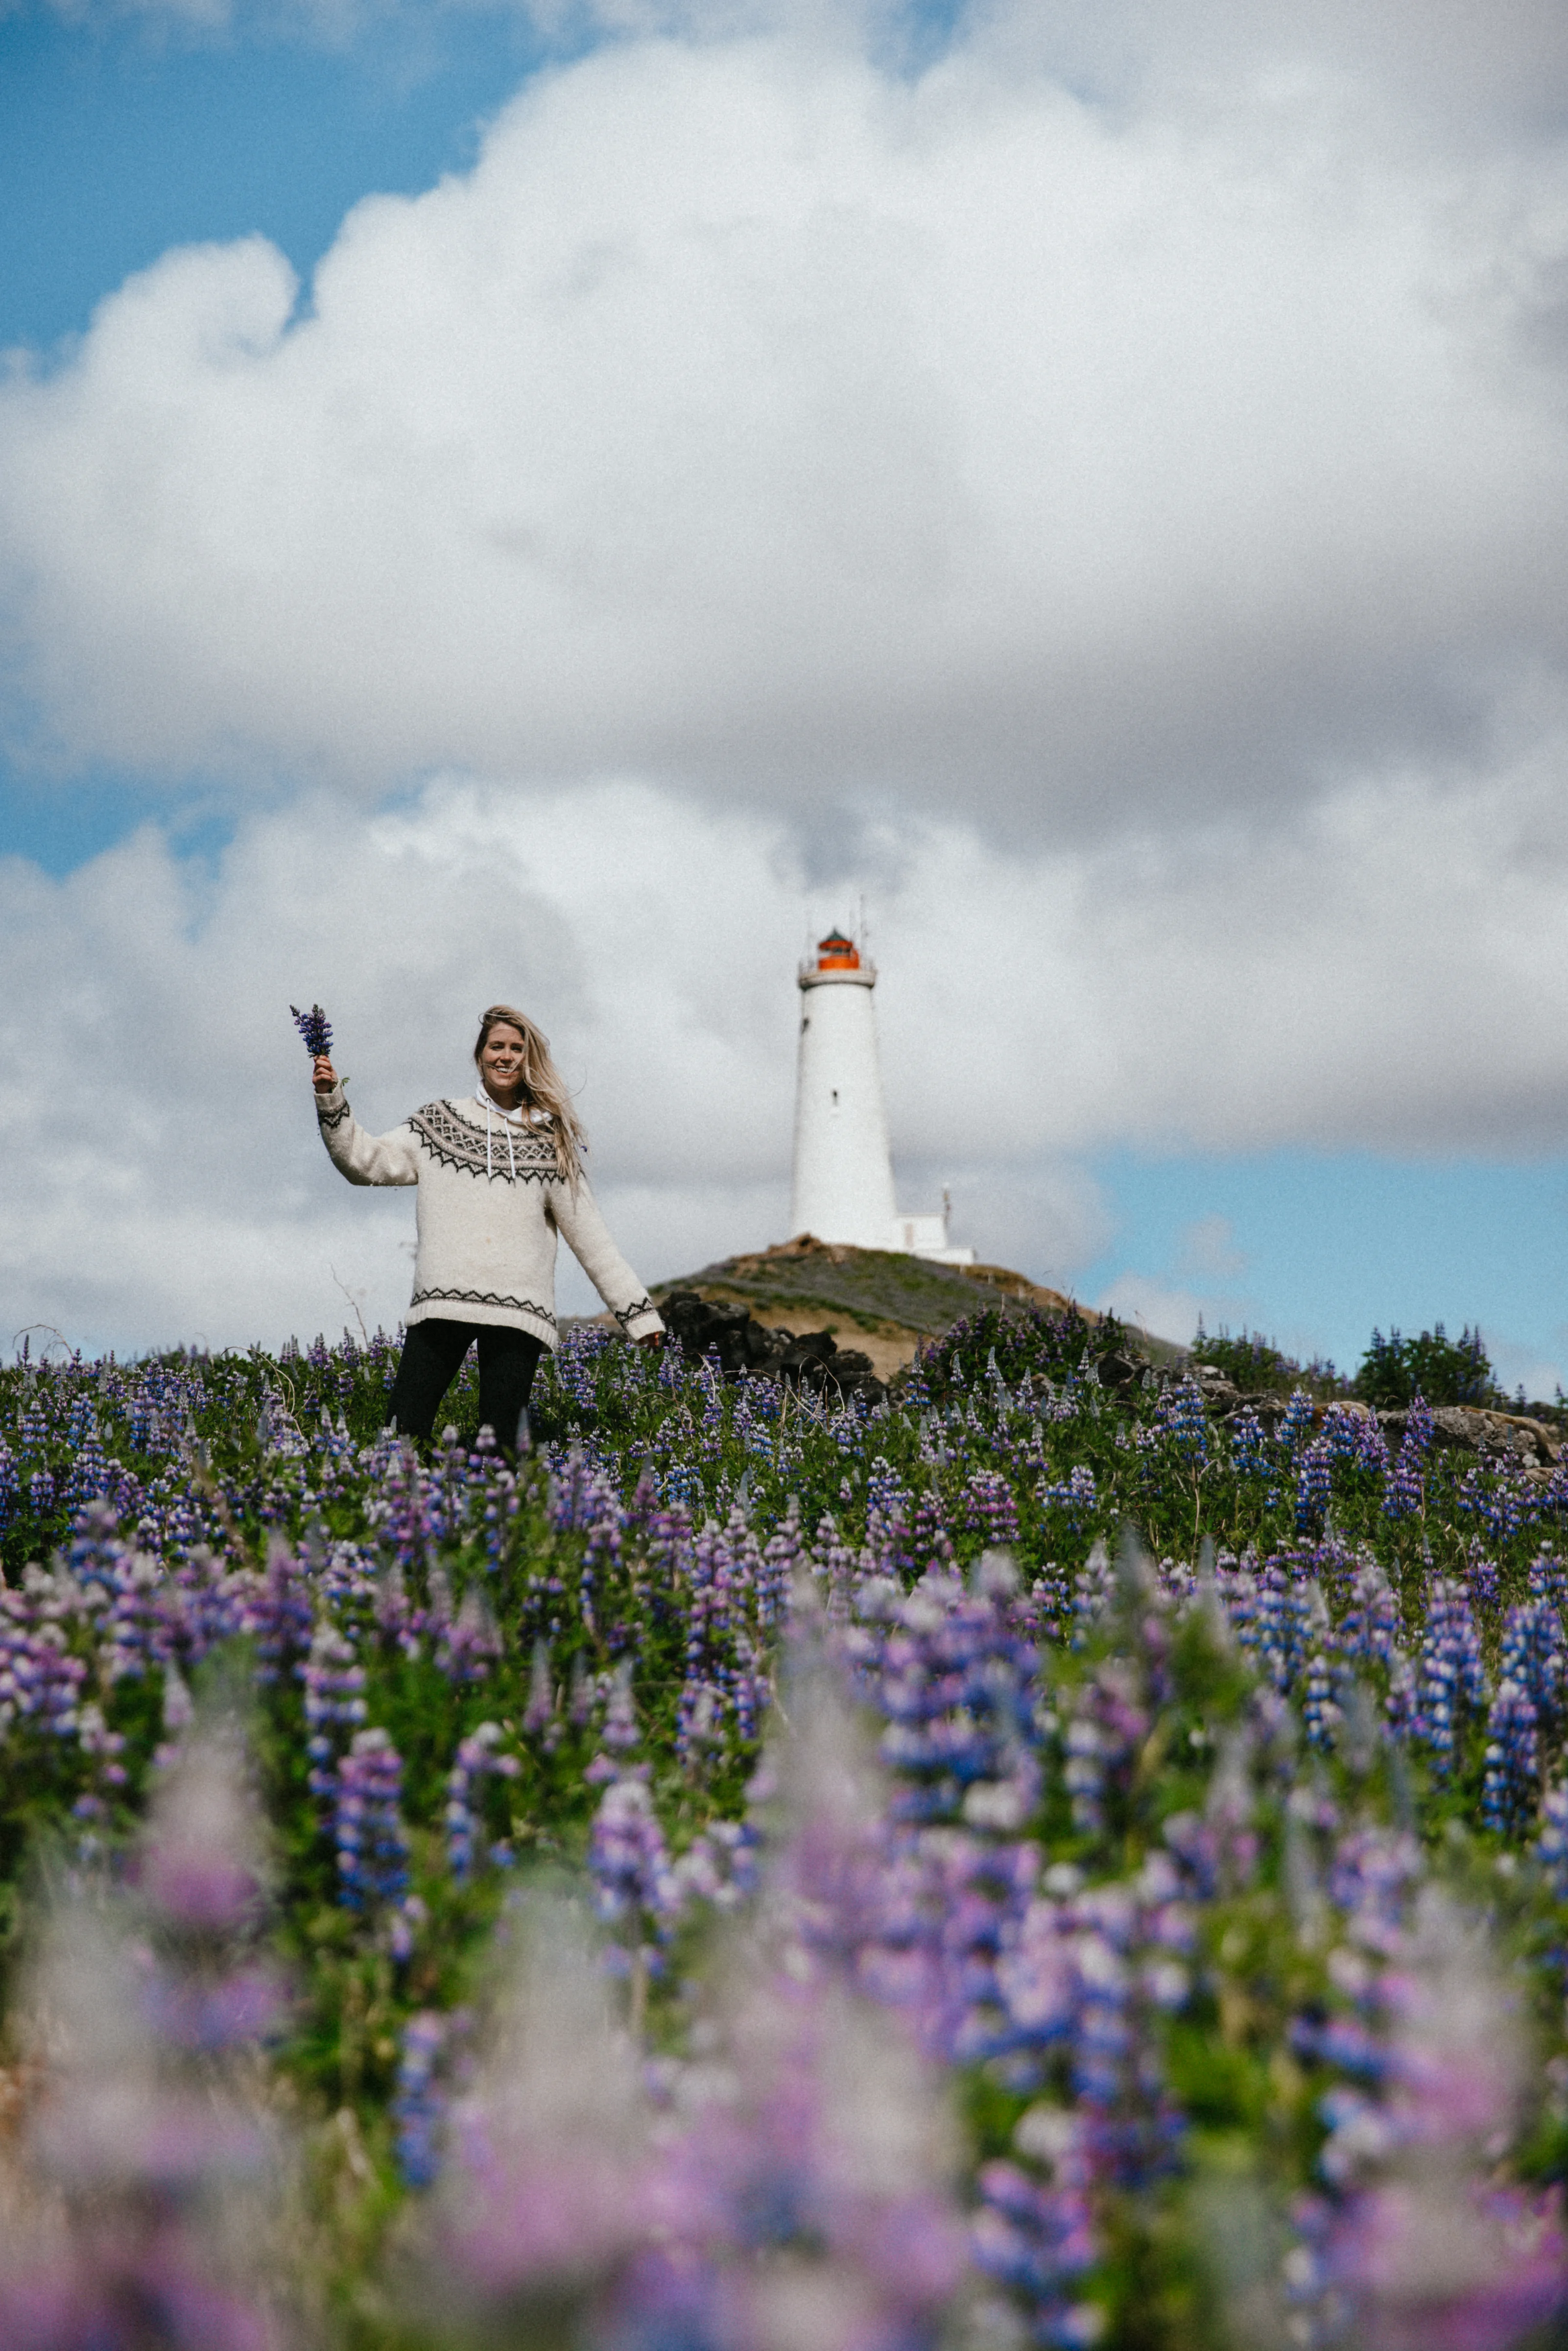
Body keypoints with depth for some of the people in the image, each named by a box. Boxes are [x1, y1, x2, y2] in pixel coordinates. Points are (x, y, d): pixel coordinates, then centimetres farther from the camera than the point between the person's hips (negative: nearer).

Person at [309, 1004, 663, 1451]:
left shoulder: (550, 1143, 15)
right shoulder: (439, 1124, 15)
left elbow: (589, 1234, 15)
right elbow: (366, 1162, 10)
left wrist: (637, 1311, 12)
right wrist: (330, 1101, -2)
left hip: (518, 1310, 0)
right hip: (442, 1303, 0)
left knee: (501, 1444, -3)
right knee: (402, 1433, -10)